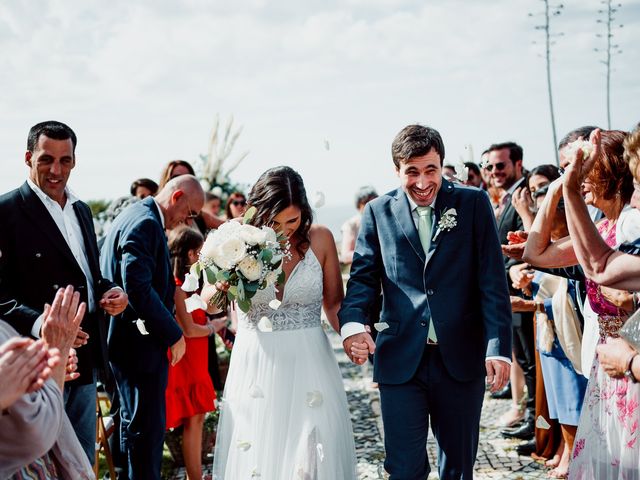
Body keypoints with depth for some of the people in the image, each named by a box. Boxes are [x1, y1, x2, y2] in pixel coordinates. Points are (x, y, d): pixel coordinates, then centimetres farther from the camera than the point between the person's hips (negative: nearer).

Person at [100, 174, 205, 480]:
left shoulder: (135, 215, 14)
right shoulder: (146, 223, -19)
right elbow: (138, 288, -27)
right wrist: (174, 334, -20)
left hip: (127, 338, 11)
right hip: (141, 342, -11)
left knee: (134, 422, 20)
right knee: (148, 425, -3)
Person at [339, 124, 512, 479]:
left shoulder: (474, 204, 1)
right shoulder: (378, 212, 4)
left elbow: (492, 281, -3)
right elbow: (363, 276, 3)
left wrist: (499, 347, -11)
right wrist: (351, 322, -18)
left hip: (461, 358, 0)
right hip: (400, 360, 0)